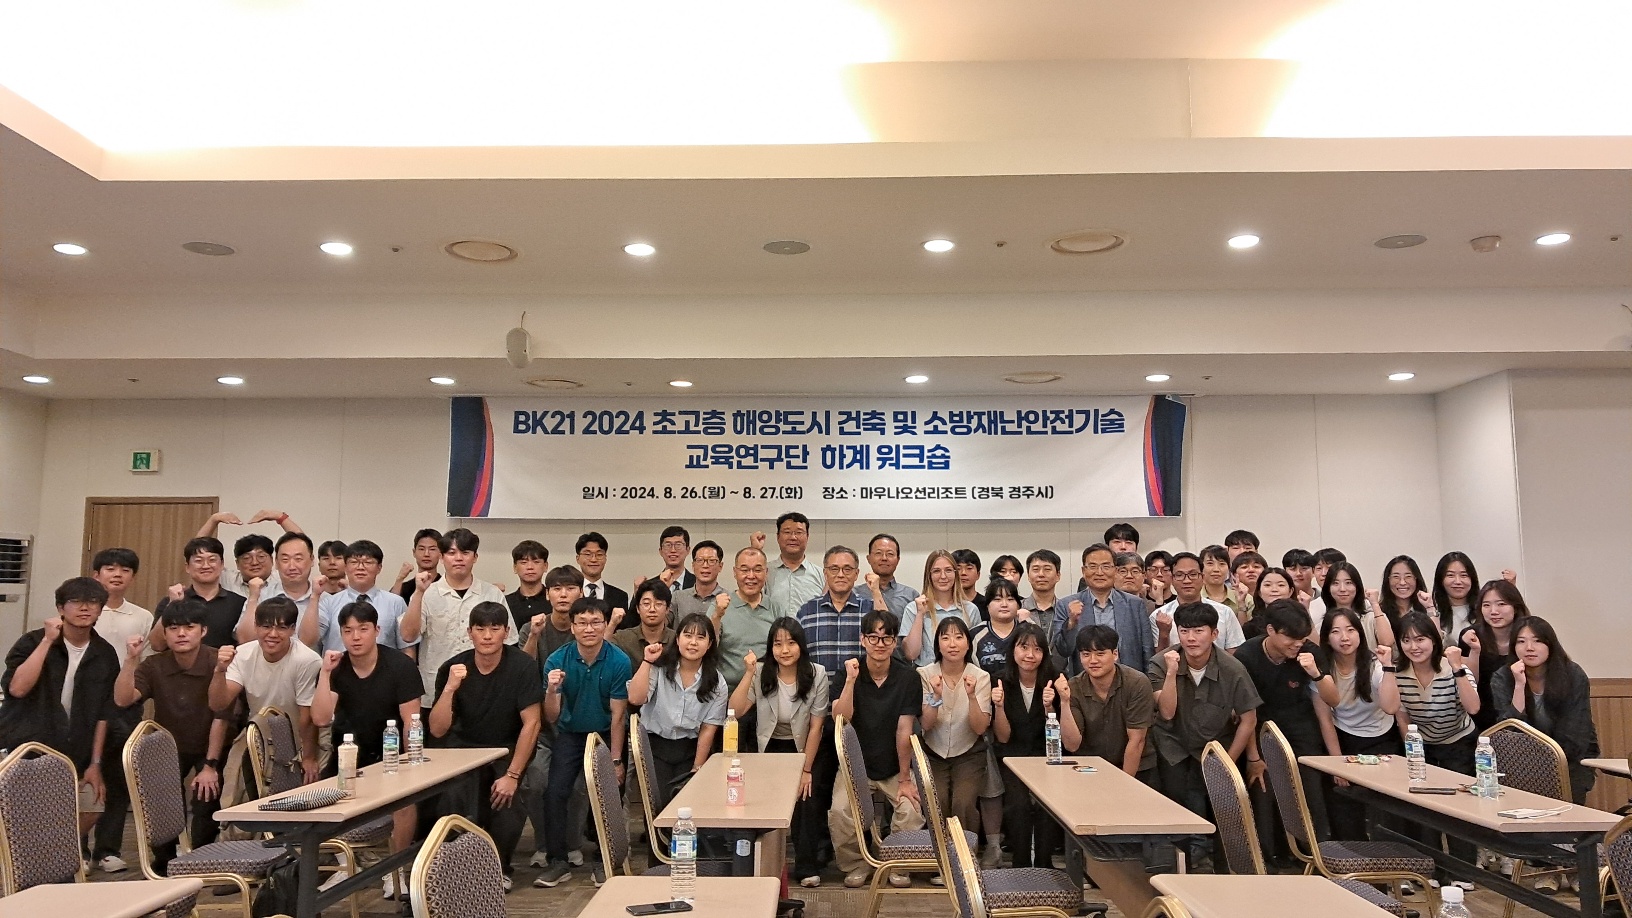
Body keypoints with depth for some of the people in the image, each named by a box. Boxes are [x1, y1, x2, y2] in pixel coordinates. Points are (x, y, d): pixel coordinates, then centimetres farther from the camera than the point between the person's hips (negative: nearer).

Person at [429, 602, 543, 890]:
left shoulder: (522, 666, -17)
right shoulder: (452, 668, -11)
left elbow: (531, 723, -16)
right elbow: (437, 730, -15)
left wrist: (513, 775, -21)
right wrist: (450, 688, -30)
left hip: (509, 749, -1)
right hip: (466, 747, 1)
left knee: (509, 802, -25)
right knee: (453, 800, -26)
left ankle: (499, 868, 5)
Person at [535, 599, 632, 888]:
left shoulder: (619, 661, -17)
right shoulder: (557, 661, -13)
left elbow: (618, 715, -11)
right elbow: (551, 719, -13)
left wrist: (616, 760, -13)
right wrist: (552, 691, -33)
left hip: (605, 735, -1)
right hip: (570, 734, 2)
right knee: (554, 792, -14)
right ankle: (558, 861, 2)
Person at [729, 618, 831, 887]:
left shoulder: (817, 674, -11)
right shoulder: (761, 672, -10)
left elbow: (816, 727, -8)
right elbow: (734, 711, -20)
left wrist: (806, 770, -9)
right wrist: (748, 674, -27)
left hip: (803, 748, 0)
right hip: (768, 748, 1)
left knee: (807, 800, -19)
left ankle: (807, 867, -3)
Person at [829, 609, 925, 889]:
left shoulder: (908, 677, -8)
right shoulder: (849, 673, -5)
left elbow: (904, 731, -11)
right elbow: (840, 719, -18)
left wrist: (904, 779, -10)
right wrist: (851, 680, -28)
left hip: (894, 767, 0)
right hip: (855, 764, 0)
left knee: (912, 810, -23)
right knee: (839, 811, -23)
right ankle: (856, 866, 4)